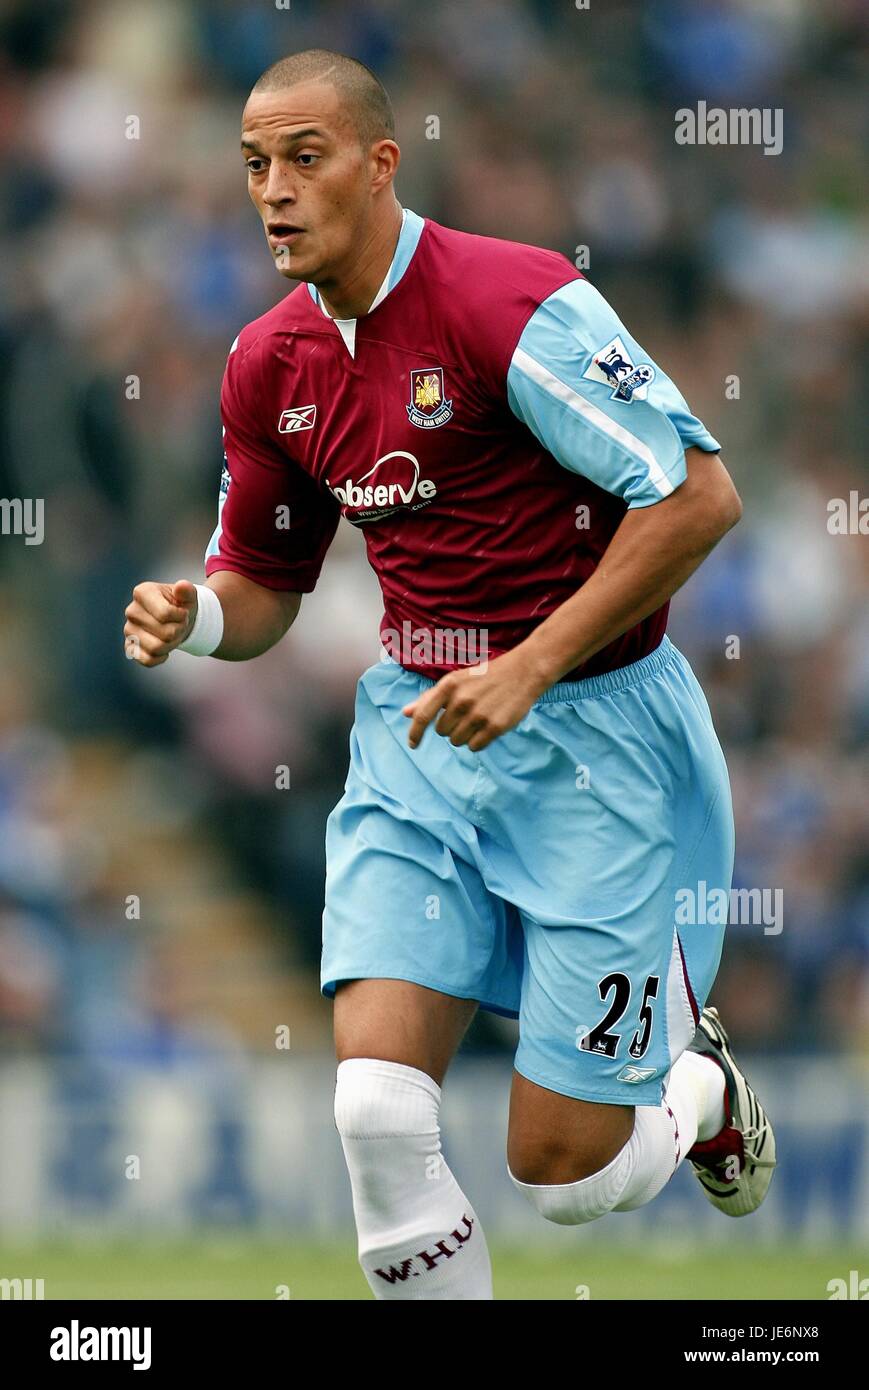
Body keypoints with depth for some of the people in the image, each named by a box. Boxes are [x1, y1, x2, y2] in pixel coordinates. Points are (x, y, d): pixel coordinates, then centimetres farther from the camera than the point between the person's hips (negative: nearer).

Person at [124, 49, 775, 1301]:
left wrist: (532, 666, -21)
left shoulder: (509, 301, -18)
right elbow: (265, 586, 17)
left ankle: (699, 1087, 34)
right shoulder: (269, 365, 3)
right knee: (377, 1112, -14)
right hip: (418, 734, 5)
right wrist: (194, 618, -8)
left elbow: (699, 494, -20)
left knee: (562, 1174, -2)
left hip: (589, 730, -5)